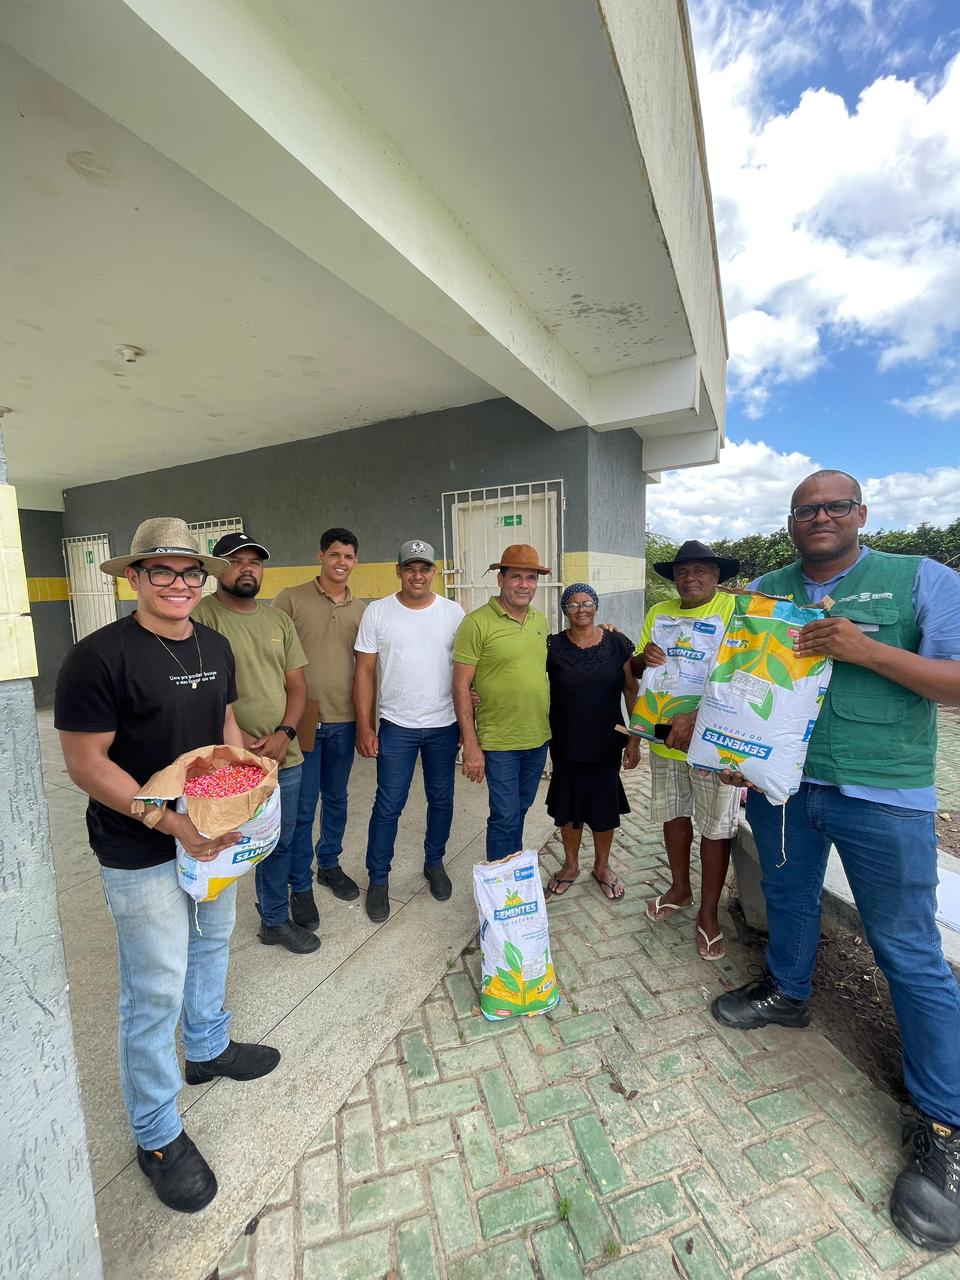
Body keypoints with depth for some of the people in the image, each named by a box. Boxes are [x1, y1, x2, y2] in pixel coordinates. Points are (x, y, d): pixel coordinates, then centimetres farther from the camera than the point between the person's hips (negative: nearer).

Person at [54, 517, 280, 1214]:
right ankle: (158, 1136, 34)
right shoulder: (100, 655, -20)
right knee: (156, 991, 9)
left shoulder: (216, 646, 1)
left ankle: (208, 1048, 53)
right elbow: (85, 762, -19)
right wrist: (170, 821, -26)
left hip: (214, 831, 7)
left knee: (211, 947, 26)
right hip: (142, 854, -7)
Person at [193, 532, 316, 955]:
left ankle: (275, 919, 44)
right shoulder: (202, 617, -10)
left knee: (279, 843, 21)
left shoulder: (278, 620, 8)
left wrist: (283, 734, -9)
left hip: (283, 755, 6)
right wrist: (241, 740, -18)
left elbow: (296, 684, 6)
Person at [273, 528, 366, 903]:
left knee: (336, 799, 18)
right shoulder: (290, 599, -5)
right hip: (301, 720, -4)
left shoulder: (360, 610, 7)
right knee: (302, 807, 6)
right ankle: (299, 884, 25)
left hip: (344, 721, 4)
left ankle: (329, 865, 38)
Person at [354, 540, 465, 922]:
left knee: (441, 799, 15)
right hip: (396, 726, -1)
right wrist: (364, 726, -5)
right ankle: (378, 879, 25)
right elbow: (365, 672, -3)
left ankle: (434, 862, 38)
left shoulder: (453, 612, -2)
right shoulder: (378, 612, -4)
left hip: (444, 725, 2)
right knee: (388, 805, 5)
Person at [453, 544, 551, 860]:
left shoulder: (541, 621, 5)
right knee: (505, 817, 3)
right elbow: (461, 686, -14)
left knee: (520, 809, 21)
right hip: (499, 742, -6)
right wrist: (471, 746, -15)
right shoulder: (477, 623, -15)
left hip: (538, 738, 6)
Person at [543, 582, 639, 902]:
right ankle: (571, 864, 37)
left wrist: (635, 738, -1)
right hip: (566, 744, 0)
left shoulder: (617, 643, -4)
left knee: (605, 805, 13)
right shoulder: (553, 646, -6)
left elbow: (632, 691, 1)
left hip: (607, 743, 1)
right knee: (569, 804, 13)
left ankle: (602, 866, 37)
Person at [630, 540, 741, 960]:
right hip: (665, 736, 5)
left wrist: (695, 717, -28)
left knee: (715, 827, 9)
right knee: (674, 815, 18)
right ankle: (680, 889, 41)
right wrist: (643, 658, -15)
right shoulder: (658, 612, 6)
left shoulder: (735, 608, -11)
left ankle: (708, 912, 29)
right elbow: (636, 669, 9)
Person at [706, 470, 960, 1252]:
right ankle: (787, 992, 49)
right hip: (781, 782, 4)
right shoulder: (764, 590, 7)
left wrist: (866, 650, -22)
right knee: (787, 899, 23)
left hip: (884, 796, -4)